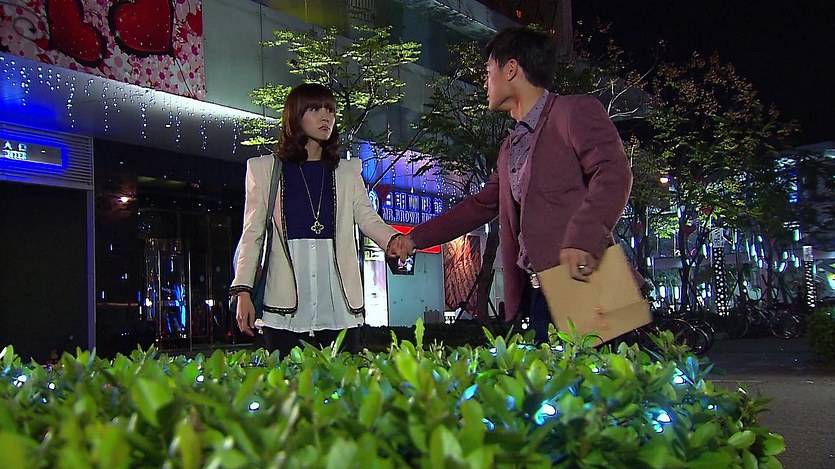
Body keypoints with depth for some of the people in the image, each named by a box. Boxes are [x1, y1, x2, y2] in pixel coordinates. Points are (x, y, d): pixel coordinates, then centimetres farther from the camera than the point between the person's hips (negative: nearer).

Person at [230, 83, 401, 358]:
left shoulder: (347, 171, 17)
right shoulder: (264, 169, 11)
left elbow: (368, 219, 4)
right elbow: (252, 235, 8)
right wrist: (243, 293, -1)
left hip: (338, 304, 2)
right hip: (285, 303, -2)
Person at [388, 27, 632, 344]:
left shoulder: (575, 112, -2)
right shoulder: (511, 147, 25)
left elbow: (613, 174, -15)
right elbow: (480, 205, 31)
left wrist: (581, 240, -29)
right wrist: (415, 238, 30)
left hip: (580, 286, -8)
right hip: (536, 295, 8)